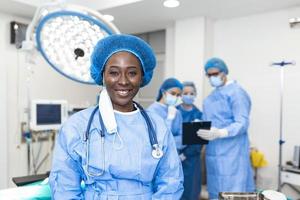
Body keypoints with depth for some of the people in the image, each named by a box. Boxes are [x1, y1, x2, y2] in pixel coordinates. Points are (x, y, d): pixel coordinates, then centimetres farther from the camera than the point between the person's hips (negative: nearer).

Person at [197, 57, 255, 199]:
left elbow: (242, 124, -17)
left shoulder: (236, 92, -9)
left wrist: (219, 133, -32)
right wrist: (199, 128, -1)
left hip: (231, 153, -8)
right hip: (213, 152, 8)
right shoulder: (212, 95, 16)